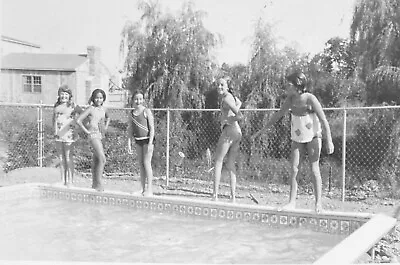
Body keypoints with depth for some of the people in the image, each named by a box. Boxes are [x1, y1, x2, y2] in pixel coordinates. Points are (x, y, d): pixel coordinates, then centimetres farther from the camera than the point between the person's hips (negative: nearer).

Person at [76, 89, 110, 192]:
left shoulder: (103, 109, 11)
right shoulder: (90, 109, -8)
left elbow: (107, 118, 33)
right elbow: (78, 120, -11)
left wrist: (105, 128, 18)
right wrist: (86, 131, -9)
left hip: (101, 135, 7)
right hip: (94, 135, -7)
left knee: (96, 160, 12)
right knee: (102, 159, -16)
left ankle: (94, 183, 20)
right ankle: (98, 183, -10)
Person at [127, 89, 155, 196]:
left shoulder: (146, 111, -7)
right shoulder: (131, 113, 7)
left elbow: (152, 128, -10)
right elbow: (130, 129, 11)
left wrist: (150, 143, -17)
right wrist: (129, 144, 4)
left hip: (147, 139, -5)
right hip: (138, 140, 6)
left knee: (147, 163, -9)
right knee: (141, 164, 8)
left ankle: (149, 189, -5)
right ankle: (143, 189, 14)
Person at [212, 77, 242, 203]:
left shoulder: (226, 99, -11)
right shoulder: (230, 95, 16)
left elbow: (239, 116, -21)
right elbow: (239, 103, 40)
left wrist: (228, 120, -7)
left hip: (229, 131, -9)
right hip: (237, 132, 9)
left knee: (218, 162, -3)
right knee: (231, 165, 9)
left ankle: (215, 195, -5)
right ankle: (233, 197, 7)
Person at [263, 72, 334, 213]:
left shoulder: (310, 99, -20)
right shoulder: (291, 99, -4)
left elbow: (324, 120, -19)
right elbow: (279, 114, 10)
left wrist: (329, 141, -23)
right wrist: (265, 128, 14)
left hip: (313, 137, -5)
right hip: (297, 139, 5)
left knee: (314, 169, -3)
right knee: (294, 169, -1)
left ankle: (318, 203, 4)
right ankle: (292, 202, 4)